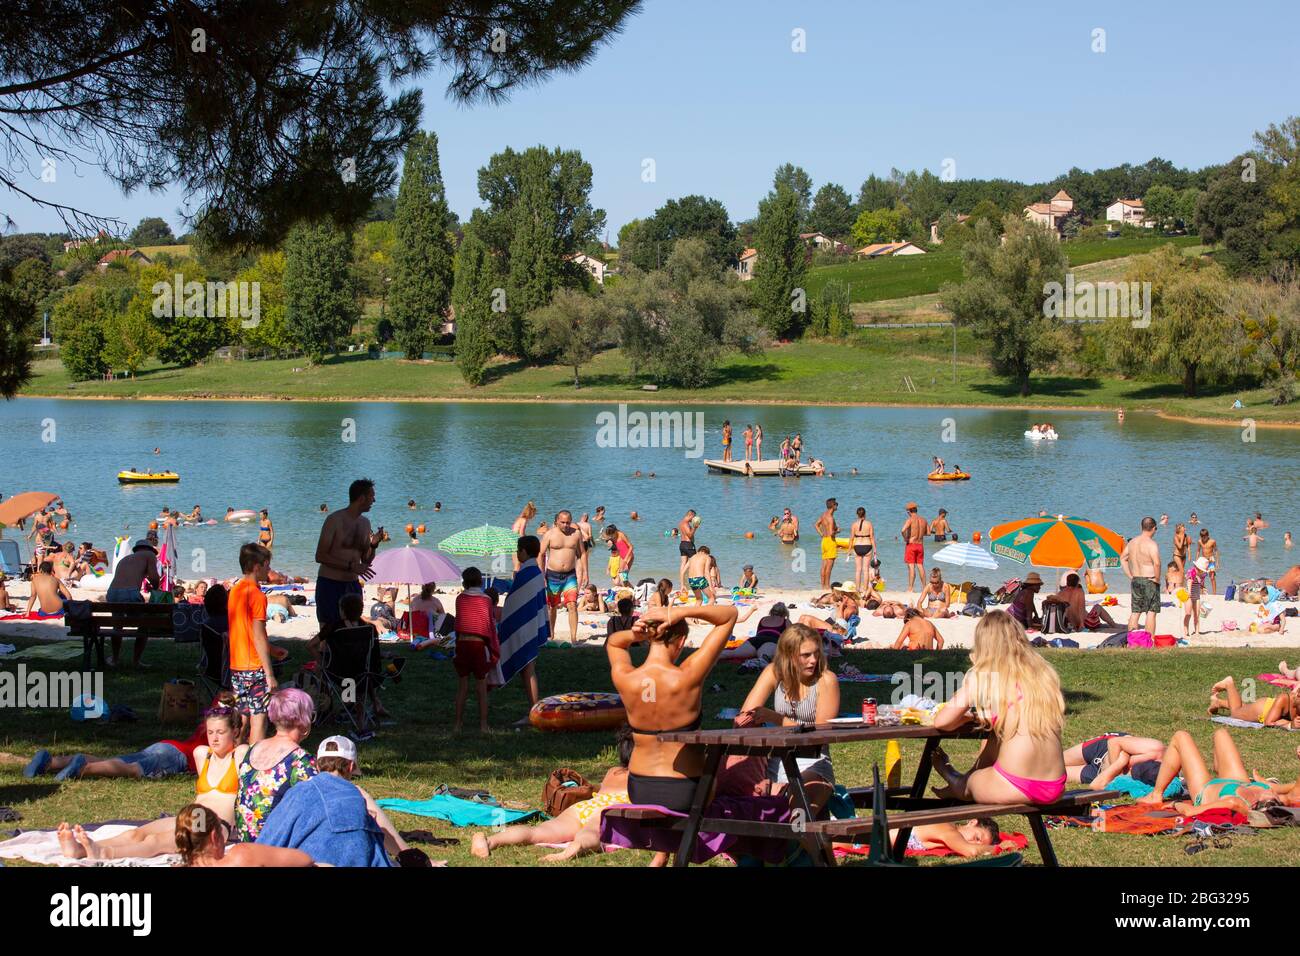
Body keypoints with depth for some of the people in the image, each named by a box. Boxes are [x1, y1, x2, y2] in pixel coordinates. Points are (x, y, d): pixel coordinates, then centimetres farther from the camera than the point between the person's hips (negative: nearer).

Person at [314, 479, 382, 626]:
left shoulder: (365, 523, 11)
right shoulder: (335, 520, -11)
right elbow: (320, 556, -15)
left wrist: (373, 545, -5)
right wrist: (350, 566, -22)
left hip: (353, 585, 6)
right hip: (330, 584, -6)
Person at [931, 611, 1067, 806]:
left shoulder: (983, 676, -3)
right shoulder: (1044, 672, 10)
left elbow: (941, 722, -1)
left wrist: (971, 717, 18)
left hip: (1016, 788, -5)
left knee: (963, 784, 28)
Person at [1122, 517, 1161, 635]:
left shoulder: (1132, 542, 9)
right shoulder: (1151, 544, -14)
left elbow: (1122, 558, 18)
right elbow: (1156, 563, -26)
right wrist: (1157, 579, -12)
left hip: (1135, 580, 6)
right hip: (1149, 581, -6)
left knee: (1135, 612, 11)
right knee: (1151, 612, -2)